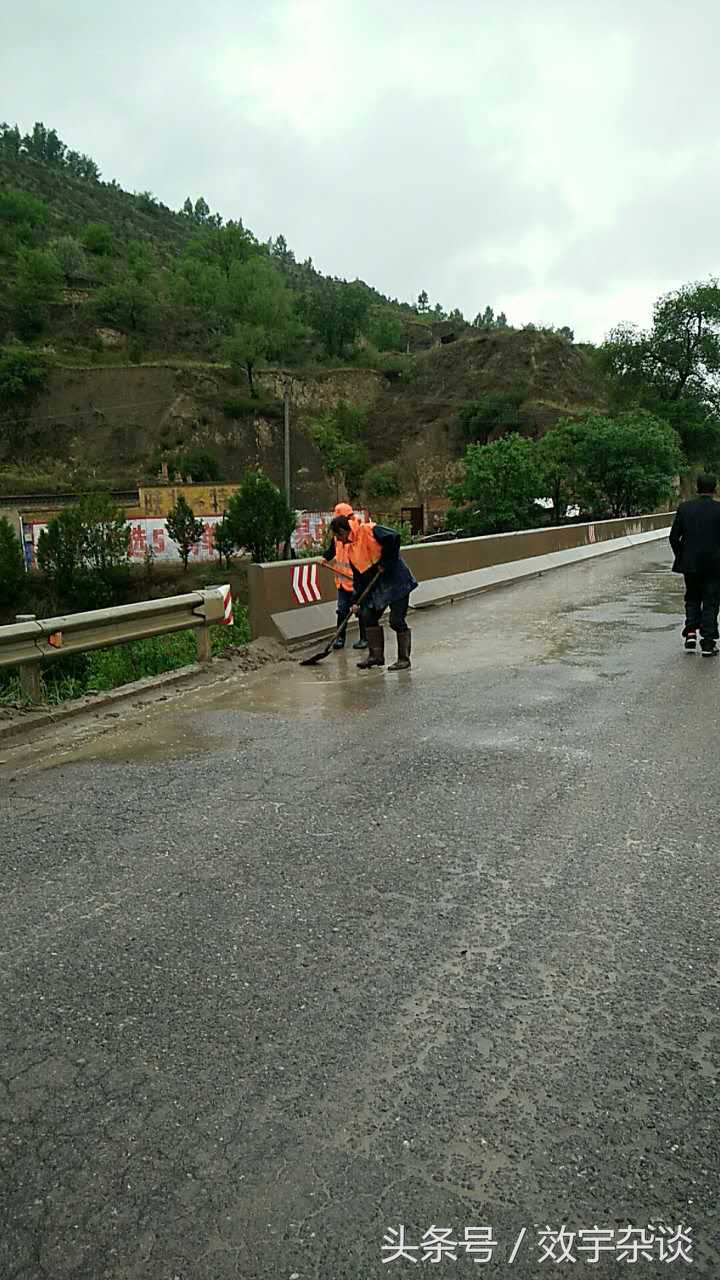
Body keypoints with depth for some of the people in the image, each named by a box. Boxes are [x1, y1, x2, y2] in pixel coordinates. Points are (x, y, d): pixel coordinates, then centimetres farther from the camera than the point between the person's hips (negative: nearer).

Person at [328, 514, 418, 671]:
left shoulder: (369, 531, -13)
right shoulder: (351, 549, 13)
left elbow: (394, 537, -25)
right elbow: (358, 576, 15)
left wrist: (385, 562, -18)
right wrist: (356, 601, 9)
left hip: (396, 580, -9)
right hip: (377, 586, 9)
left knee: (396, 620, -8)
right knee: (368, 616, 7)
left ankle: (404, 659, 3)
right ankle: (376, 655, 17)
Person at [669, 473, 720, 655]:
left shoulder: (684, 508, -2)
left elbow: (674, 537, -1)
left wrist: (681, 556, 11)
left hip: (690, 564, 2)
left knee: (692, 599, 18)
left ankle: (691, 633, 5)